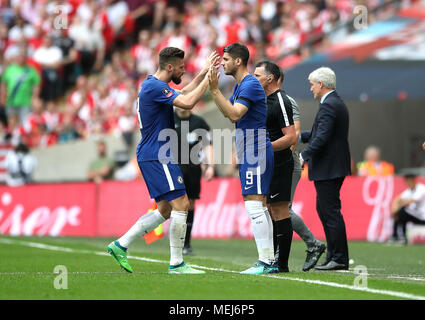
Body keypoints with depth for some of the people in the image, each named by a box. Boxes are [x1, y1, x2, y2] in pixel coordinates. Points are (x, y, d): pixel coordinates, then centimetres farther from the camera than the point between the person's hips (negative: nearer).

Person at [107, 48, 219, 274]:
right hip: (157, 156, -11)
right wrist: (208, 77, -18)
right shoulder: (155, 87, -16)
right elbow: (188, 103, -26)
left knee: (165, 210, 12)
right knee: (181, 203, -11)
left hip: (151, 157, 11)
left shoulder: (152, 85, 17)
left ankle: (121, 245, 13)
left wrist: (204, 72, 25)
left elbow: (183, 93, 32)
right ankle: (176, 263, -9)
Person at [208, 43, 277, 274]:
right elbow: (227, 112, 25)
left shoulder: (250, 85, -15)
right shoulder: (240, 85, 17)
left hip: (256, 151, -11)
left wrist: (215, 90, -24)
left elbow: (234, 114, -25)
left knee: (254, 205, -13)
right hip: (249, 153, 11)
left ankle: (265, 262, -14)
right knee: (259, 207, 11)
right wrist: (213, 89, 17)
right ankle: (270, 261, 13)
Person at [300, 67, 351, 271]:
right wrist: (299, 136, 24)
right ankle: (334, 255, 19)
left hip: (328, 169, -11)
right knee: (323, 209, 16)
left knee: (330, 211, -8)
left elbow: (323, 137, -24)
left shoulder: (328, 106, -16)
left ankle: (339, 259, -6)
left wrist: (304, 156, -19)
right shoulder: (338, 103, 17)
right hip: (334, 168, 11)